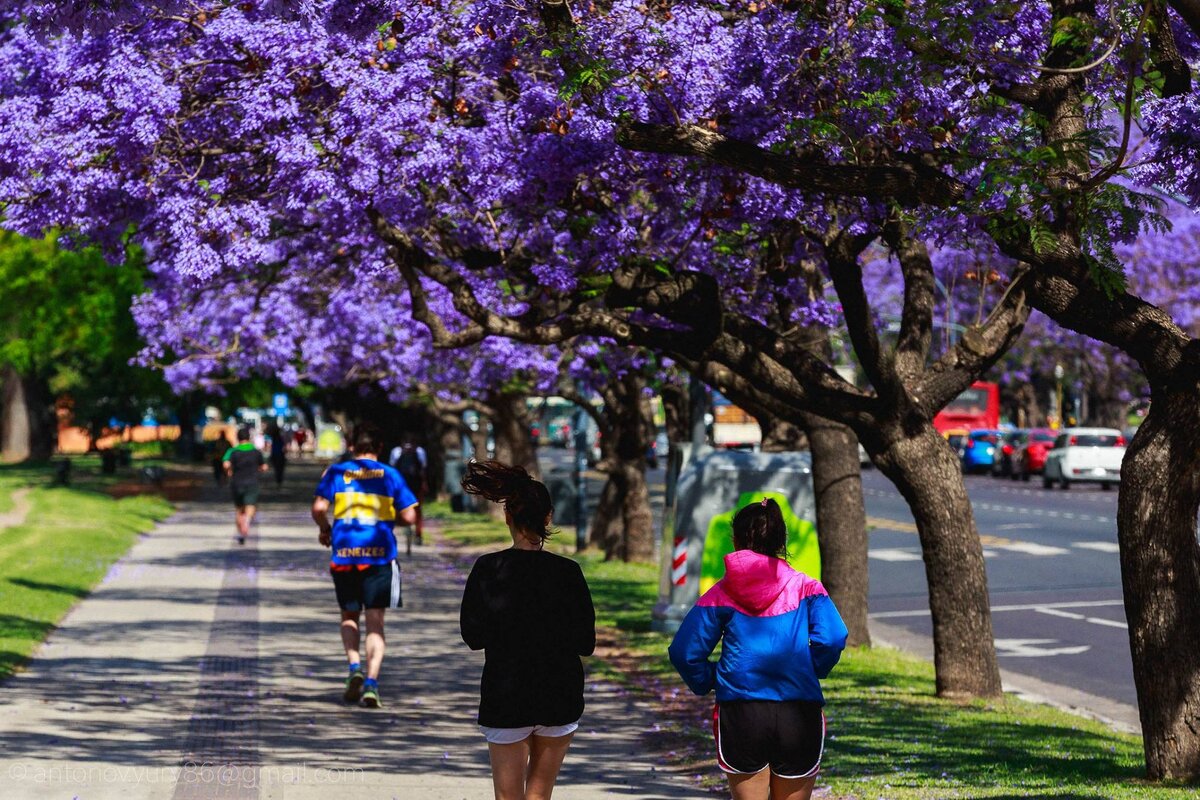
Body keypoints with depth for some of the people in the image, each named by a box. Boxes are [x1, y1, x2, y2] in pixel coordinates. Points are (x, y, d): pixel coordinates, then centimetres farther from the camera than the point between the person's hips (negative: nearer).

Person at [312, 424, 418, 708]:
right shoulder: (390, 475, 5)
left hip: (344, 554, 1)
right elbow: (408, 516, 1)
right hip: (380, 555, -1)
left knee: (349, 616, 18)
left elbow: (319, 507, -7)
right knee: (375, 622, 2)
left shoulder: (336, 472, 4)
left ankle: (355, 667, -2)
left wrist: (324, 529, 12)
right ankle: (371, 683, -10)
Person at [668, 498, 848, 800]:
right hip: (799, 715, 1)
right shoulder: (805, 588, 5)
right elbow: (832, 638, -8)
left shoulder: (722, 594, 5)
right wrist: (810, 673, 9)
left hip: (740, 716, 0)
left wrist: (707, 684, 15)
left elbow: (684, 651, 0)